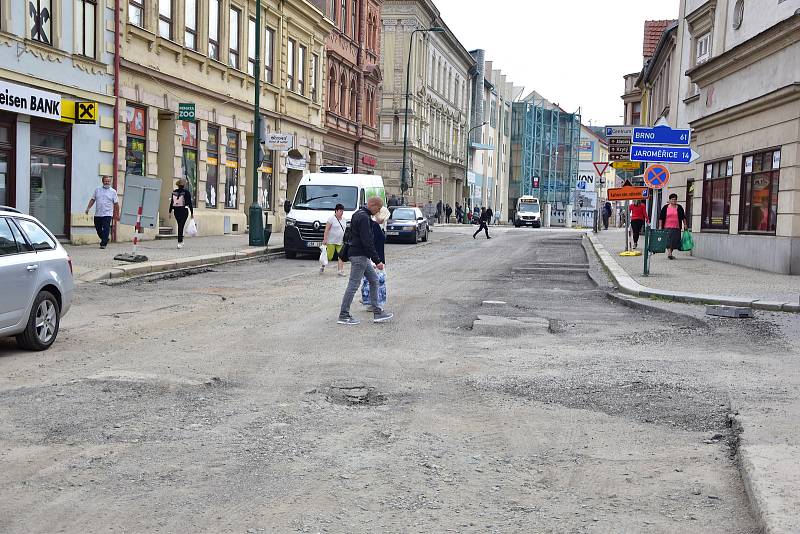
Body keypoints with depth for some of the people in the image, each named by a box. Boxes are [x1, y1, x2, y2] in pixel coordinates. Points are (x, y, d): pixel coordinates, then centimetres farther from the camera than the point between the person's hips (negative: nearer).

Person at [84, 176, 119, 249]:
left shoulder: (113, 191, 3)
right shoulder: (97, 190, 10)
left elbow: (116, 204, 3)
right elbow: (92, 200, 13)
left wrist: (117, 214, 2)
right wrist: (88, 208, 1)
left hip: (107, 214, -4)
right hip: (97, 214, 4)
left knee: (106, 229, -12)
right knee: (98, 229, 11)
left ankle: (103, 244, -8)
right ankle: (105, 240, 32)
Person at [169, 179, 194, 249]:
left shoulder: (174, 192, 4)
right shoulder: (186, 192, -7)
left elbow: (171, 202, 7)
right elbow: (190, 203, -6)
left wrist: (170, 211, 14)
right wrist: (192, 212, 0)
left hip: (176, 211, 4)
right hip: (184, 211, -4)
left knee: (180, 225, 18)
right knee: (181, 226, -4)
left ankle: (181, 241, 24)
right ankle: (179, 242, -9)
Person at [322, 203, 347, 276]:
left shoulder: (344, 219, 12)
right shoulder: (331, 218, -7)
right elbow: (327, 229, -10)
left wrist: (345, 240, 17)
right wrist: (325, 239, -16)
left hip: (340, 242, 5)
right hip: (331, 241, -5)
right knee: (329, 256, 1)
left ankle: (341, 271, -8)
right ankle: (322, 266, 25)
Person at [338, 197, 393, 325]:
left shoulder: (358, 214, 15)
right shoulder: (364, 218, -18)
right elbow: (367, 242, -23)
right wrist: (377, 260, -20)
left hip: (362, 256, 11)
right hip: (360, 255, -11)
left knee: (374, 279, 12)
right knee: (353, 285, -5)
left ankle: (377, 313, 14)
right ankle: (343, 316, 1)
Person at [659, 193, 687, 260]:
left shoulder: (679, 208, 9)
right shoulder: (665, 208, 3)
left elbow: (683, 217, 15)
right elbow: (661, 218, 4)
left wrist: (685, 225, 11)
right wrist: (660, 227, 0)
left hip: (676, 228, 3)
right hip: (667, 227, -3)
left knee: (674, 241, 6)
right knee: (668, 240, -14)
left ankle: (670, 253, 20)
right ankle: (669, 253, -20)